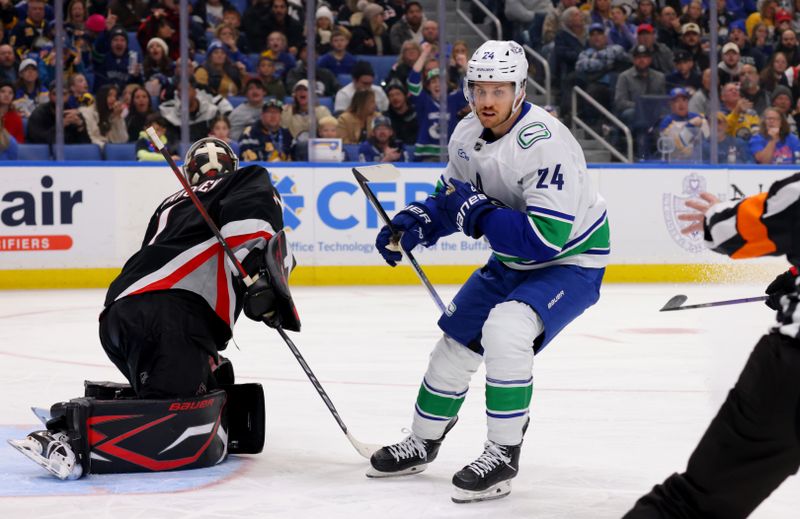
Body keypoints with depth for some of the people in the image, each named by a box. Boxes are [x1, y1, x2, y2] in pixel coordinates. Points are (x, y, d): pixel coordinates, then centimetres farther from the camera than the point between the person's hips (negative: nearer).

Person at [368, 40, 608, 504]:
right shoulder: (468, 134, -6)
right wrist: (412, 224, -8)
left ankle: (504, 456, -15)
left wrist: (478, 213, -32)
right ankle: (422, 444, 35)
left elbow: (546, 237, -36)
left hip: (572, 260, -8)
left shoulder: (545, 144, -32)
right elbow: (451, 198, 10)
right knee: (457, 339, 13)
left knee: (505, 330, -30)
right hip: (514, 260, 8)